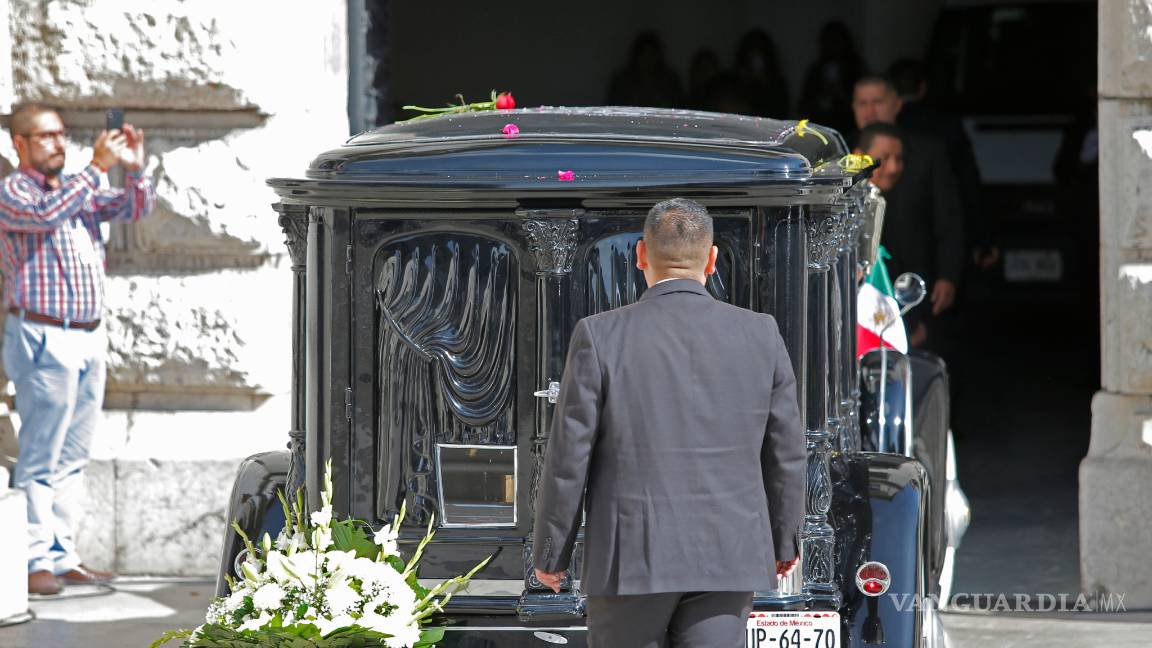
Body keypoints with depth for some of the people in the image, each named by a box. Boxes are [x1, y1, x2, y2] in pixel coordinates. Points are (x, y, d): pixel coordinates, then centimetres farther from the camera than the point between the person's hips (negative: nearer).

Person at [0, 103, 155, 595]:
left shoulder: (79, 191, 18)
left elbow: (133, 208, 14)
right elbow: (46, 214, -23)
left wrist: (134, 170, -5)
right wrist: (96, 167, -22)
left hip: (89, 336, 7)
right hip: (43, 338, -7)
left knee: (72, 457, 9)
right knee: (41, 457, -8)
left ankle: (61, 555, 12)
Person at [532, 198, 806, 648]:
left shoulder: (601, 336, -9)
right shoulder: (760, 335, -1)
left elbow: (569, 458, -7)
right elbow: (784, 452, 6)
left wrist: (550, 554, 6)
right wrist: (784, 538, 21)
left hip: (631, 559, -2)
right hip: (724, 559, 2)